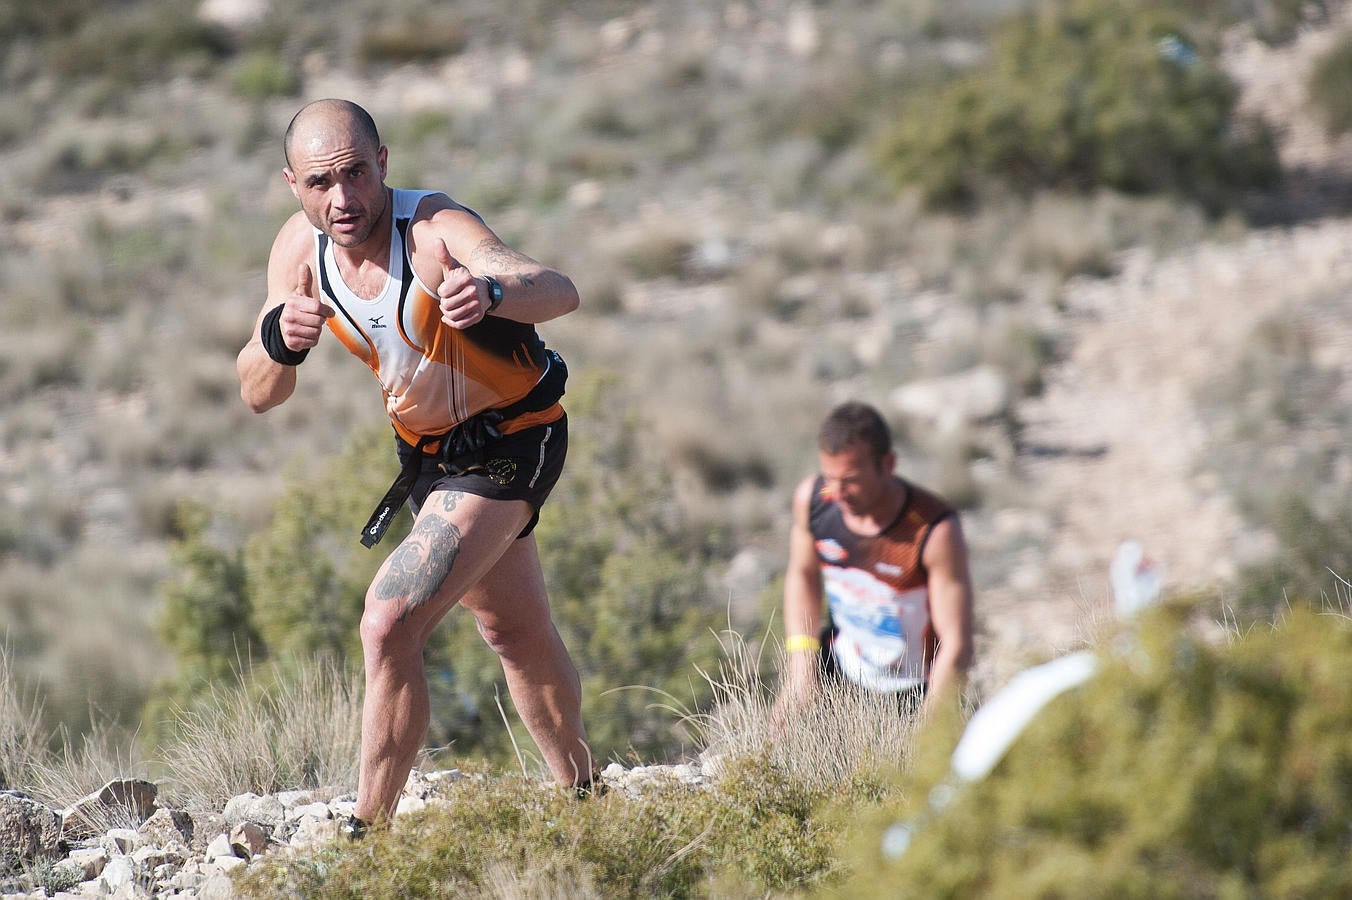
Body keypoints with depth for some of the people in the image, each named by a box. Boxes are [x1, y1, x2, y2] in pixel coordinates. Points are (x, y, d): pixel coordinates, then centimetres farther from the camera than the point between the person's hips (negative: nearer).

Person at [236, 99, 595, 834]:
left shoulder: (434, 230, -32)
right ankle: (580, 795, 46)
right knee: (515, 634, 25)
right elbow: (258, 396, -12)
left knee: (388, 627, -22)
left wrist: (493, 292, -71)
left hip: (510, 445, -7)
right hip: (427, 445, 7)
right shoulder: (300, 248, -13)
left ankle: (366, 836, -14)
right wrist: (279, 340, -34)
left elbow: (558, 291, -49)